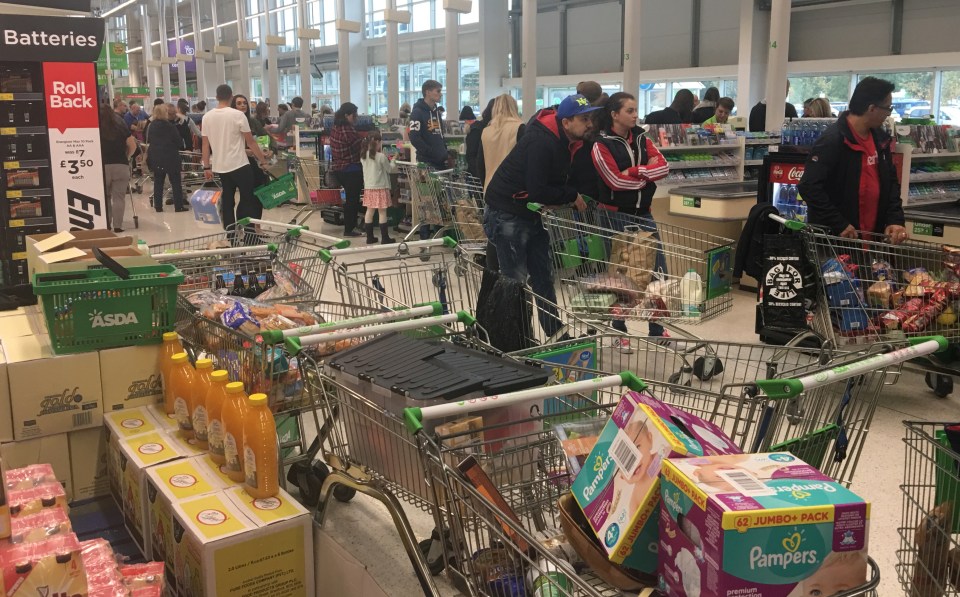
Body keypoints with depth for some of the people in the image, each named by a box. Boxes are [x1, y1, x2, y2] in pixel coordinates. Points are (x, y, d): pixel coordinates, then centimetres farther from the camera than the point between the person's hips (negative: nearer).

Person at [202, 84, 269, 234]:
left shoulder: (207, 117, 3)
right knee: (249, 199, 0)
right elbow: (250, 142, -8)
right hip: (239, 165, -5)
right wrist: (263, 160, 0)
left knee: (227, 201, 10)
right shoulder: (238, 115, -11)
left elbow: (205, 144, 5)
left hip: (220, 166, 5)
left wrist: (206, 167, 11)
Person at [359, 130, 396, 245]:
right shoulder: (381, 156, -15)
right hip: (380, 187, -6)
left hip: (368, 187, 6)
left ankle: (369, 237, 14)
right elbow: (390, 169, -5)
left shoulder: (364, 156, 3)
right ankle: (385, 238, 2)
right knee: (382, 212, -1)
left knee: (369, 211, 10)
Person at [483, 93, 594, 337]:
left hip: (531, 214, 9)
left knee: (544, 276, 13)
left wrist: (566, 196, -3)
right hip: (506, 214, -9)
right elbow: (538, 191, -28)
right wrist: (572, 196, -17)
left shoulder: (565, 141, 2)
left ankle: (555, 333, 23)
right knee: (515, 279, -1)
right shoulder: (541, 143, -27)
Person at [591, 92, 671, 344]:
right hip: (615, 215, -5)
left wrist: (635, 171, -16)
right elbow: (616, 180, -18)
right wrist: (647, 176, -7)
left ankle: (657, 330, 15)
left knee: (658, 271, 4)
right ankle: (620, 332, 16)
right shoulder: (601, 144, -8)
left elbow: (663, 166, -4)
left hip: (643, 214, 6)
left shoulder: (641, 138, 8)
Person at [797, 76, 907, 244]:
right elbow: (809, 187, -21)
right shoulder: (832, 140, -17)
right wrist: (840, 225, -22)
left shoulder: (881, 138, 7)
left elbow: (890, 181, 13)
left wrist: (895, 220, -2)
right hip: (833, 237, -7)